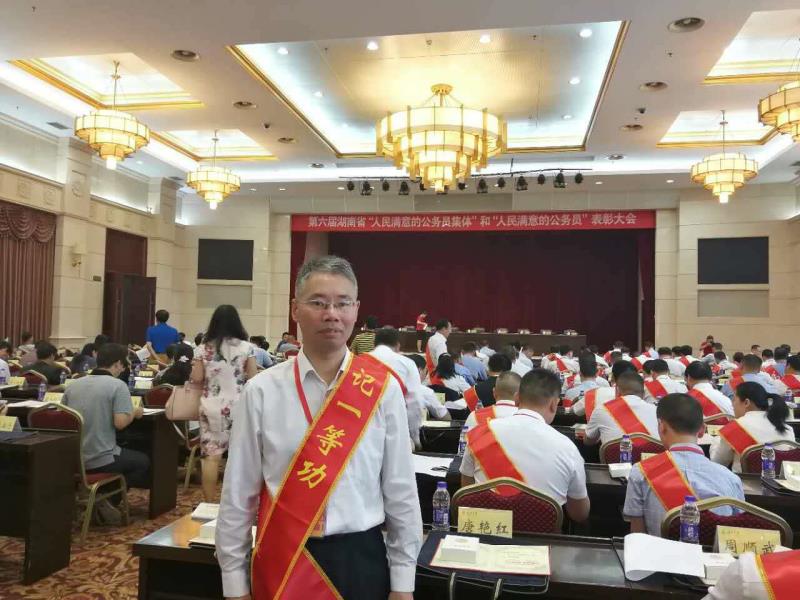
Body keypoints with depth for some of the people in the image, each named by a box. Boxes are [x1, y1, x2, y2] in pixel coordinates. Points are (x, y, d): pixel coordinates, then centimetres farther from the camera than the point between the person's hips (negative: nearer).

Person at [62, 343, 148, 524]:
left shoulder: (73, 385, 7)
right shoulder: (117, 385, -12)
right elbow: (120, 422, -22)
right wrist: (135, 413, -1)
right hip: (99, 460, -7)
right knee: (143, 462, 21)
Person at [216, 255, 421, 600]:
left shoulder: (383, 389, -6)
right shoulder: (262, 391, -7)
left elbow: (401, 491, -1)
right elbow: (238, 494, -2)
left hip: (361, 561, 1)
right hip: (282, 562, 0)